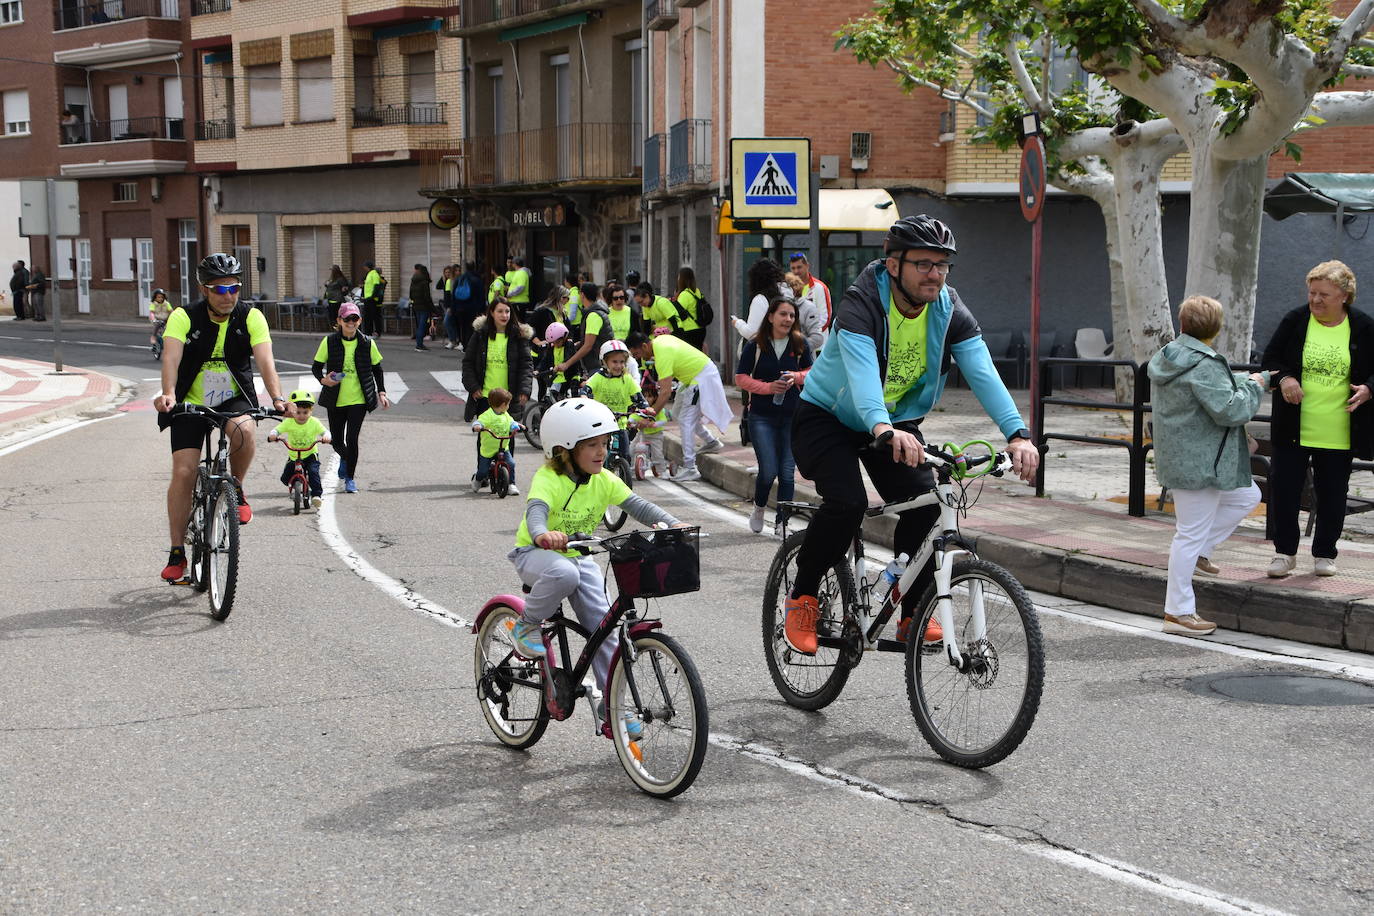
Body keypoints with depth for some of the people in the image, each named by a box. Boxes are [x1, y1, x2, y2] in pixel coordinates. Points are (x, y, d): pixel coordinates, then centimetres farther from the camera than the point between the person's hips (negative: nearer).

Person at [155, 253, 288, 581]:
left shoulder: (251, 318, -9)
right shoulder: (184, 318, -11)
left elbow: (265, 360, -21)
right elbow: (171, 357, -26)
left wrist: (277, 399, -38)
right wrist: (168, 394, -45)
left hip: (234, 399, 0)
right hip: (191, 404, 0)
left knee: (244, 430, -35)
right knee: (183, 472, -11)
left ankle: (237, 489, -5)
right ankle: (177, 552, 1)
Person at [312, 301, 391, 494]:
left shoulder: (367, 343, 0)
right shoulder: (329, 342, -3)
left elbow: (377, 368, 11)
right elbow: (316, 366, 3)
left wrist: (381, 392, 5)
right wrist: (323, 379, -17)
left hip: (359, 399, -1)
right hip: (335, 400, 1)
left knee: (352, 438, -13)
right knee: (337, 441, 9)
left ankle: (350, 478, 4)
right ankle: (345, 458, 46)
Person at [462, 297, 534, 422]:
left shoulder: (518, 336, 1)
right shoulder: (480, 334, 3)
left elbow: (526, 364, 0)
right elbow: (468, 362, 8)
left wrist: (524, 389, -12)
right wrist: (473, 387, -3)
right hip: (484, 396, 1)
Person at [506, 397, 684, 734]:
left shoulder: (604, 480, -5)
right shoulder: (549, 478, -22)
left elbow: (636, 504, -13)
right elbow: (536, 509, -40)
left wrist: (671, 523, -31)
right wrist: (543, 534, -63)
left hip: (578, 555, 5)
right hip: (535, 554, -5)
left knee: (604, 625, -8)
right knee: (564, 573, -40)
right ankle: (527, 625, -13)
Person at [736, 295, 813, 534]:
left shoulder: (799, 344, 3)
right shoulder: (755, 346, -3)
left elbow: (811, 371, 14)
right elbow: (741, 377, -1)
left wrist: (796, 377, -7)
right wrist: (768, 387, -14)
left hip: (793, 416, 2)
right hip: (762, 417, -2)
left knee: (787, 472, 0)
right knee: (769, 471, -8)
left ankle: (781, 521, 10)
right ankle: (759, 507, 22)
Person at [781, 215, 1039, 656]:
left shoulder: (949, 311, -12)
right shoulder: (860, 304, -27)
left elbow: (983, 372, -25)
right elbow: (862, 372, -44)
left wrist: (1018, 434, -41)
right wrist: (885, 430, -63)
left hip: (896, 421, 5)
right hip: (828, 417, -5)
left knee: (925, 502, -17)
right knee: (847, 502, -28)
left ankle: (912, 615, 3)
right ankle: (802, 598, -6)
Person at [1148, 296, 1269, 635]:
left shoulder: (1166, 357, 9)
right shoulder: (1204, 365, -22)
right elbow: (1229, 410, -23)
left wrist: (1246, 379, 20)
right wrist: (1254, 386, -7)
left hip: (1180, 458, 10)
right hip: (1199, 463, -10)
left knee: (1247, 496, 24)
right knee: (1192, 533, -2)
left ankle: (1198, 553, 23)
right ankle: (1178, 613, 6)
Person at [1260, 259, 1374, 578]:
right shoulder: (1294, 321, -1)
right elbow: (1269, 359, 4)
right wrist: (1283, 378, -17)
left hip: (1339, 431, 0)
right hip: (1293, 428, 0)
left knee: (1332, 495, 9)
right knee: (1283, 488, 0)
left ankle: (1325, 553, 24)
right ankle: (1285, 552, 13)